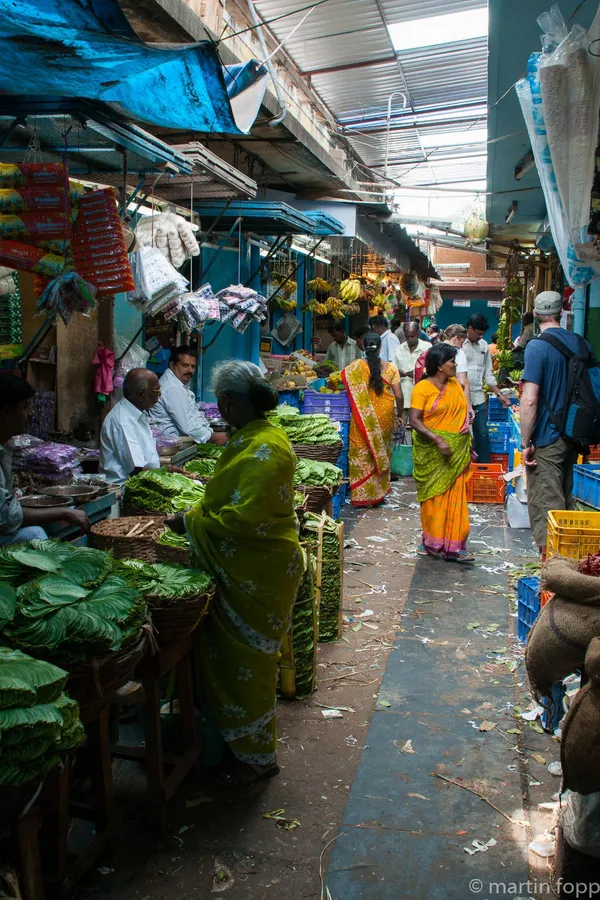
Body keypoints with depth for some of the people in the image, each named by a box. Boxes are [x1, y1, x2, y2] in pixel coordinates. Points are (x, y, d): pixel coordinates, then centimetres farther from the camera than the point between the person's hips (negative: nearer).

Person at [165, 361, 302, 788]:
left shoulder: (264, 449, -24)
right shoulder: (252, 438, 8)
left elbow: (246, 517, -28)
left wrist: (193, 521, -17)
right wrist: (197, 514, 7)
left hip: (259, 574, -10)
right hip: (242, 571, 10)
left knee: (248, 661, 5)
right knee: (230, 653, 20)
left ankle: (259, 756, 23)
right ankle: (235, 734, 39)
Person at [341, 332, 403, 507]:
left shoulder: (357, 366, -8)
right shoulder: (390, 367, -2)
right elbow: (398, 395, -1)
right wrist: (400, 415, 12)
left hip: (364, 417, -2)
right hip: (385, 414, 2)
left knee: (362, 452, 6)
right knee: (381, 451, 15)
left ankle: (362, 495, 8)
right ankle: (379, 492, 24)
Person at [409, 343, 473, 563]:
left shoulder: (455, 384, 10)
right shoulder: (422, 388, -8)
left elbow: (462, 416, 17)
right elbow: (414, 421, -15)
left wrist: (468, 446, 14)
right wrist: (438, 440, -23)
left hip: (457, 452, 5)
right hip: (432, 453, -5)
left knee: (455, 497, 2)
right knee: (434, 496, 4)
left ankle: (453, 546, 6)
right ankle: (433, 542, 17)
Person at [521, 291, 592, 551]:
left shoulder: (537, 346, -15)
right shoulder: (580, 342, 7)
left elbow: (529, 400, -22)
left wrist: (526, 442, -14)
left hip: (547, 439, -7)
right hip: (573, 436, 7)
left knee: (545, 509, -2)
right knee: (565, 500, 20)